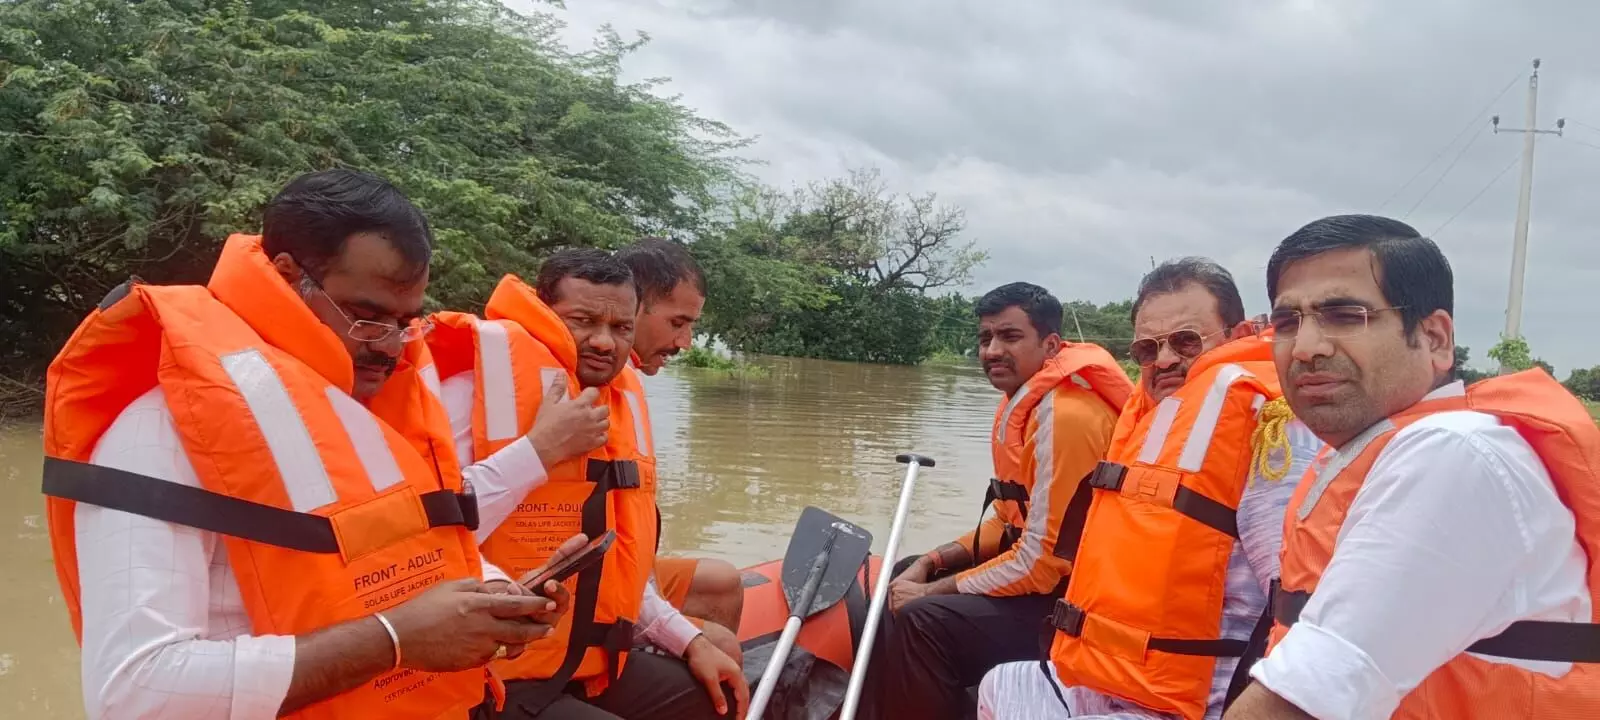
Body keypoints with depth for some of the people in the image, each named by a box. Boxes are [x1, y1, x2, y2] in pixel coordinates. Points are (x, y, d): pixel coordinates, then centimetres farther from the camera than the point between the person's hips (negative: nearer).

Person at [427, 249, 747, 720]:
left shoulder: (622, 400, 10)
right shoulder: (490, 374, -15)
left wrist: (689, 641, 15)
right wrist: (539, 450, -31)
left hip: (596, 662, 8)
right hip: (493, 674, -8)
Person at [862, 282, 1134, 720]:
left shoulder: (1064, 414, -23)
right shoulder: (1020, 403, 9)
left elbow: (1044, 557, -24)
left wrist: (935, 590, -15)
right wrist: (931, 564, 4)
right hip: (1042, 570, 11)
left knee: (922, 622, -24)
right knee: (905, 578, 16)